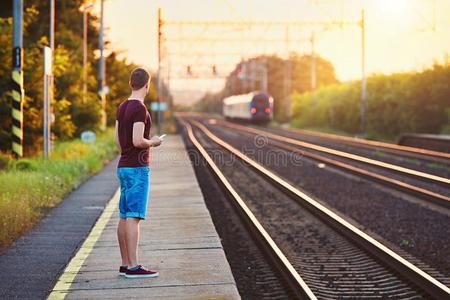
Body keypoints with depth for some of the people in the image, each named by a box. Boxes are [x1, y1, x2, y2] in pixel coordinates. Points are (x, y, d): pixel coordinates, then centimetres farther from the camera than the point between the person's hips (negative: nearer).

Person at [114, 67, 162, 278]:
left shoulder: (122, 107, 11)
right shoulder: (140, 109, -16)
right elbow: (137, 141, -21)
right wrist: (153, 142, -2)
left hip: (124, 167, 9)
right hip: (137, 169, -9)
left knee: (125, 217, 9)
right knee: (134, 217, -9)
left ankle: (126, 265, 14)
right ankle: (133, 267, -10)